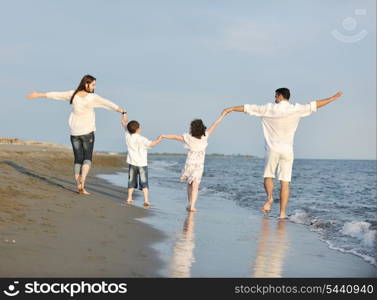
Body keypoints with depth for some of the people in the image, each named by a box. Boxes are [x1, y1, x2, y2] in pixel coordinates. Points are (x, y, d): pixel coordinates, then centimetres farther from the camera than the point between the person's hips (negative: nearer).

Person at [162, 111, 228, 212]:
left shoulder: (188, 137, -8)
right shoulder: (205, 136, -7)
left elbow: (175, 137, 3)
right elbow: (215, 124, 0)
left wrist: (163, 136, 18)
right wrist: (222, 115, 8)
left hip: (189, 164, 1)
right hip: (199, 166, 0)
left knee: (190, 185, 19)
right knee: (195, 187, -3)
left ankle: (190, 204, 22)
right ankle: (192, 206, -15)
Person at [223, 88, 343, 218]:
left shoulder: (270, 109, 1)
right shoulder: (296, 109, 1)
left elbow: (248, 108, 8)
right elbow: (314, 106, 6)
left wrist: (231, 109, 21)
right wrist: (333, 98, 16)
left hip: (273, 149, 0)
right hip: (287, 150, 1)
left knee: (268, 176, 15)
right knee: (285, 182, 0)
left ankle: (269, 197, -14)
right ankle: (282, 212, -3)